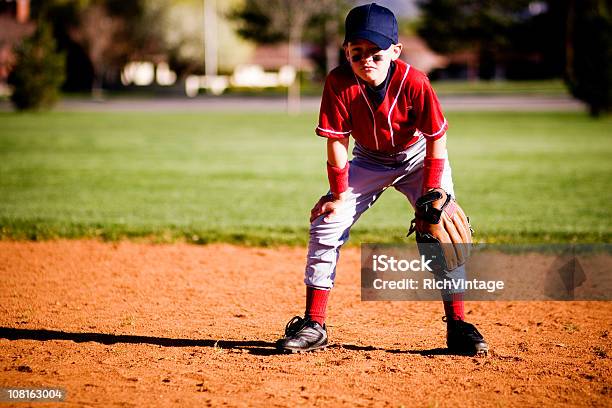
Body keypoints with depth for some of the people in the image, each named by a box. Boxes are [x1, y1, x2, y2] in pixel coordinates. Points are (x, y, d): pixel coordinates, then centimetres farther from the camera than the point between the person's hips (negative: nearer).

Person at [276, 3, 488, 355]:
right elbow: (337, 140, -19)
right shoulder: (339, 82, -27)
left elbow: (436, 139, -20)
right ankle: (314, 325, -1)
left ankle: (458, 325, -7)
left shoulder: (414, 83, -31)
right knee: (326, 225, -8)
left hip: (417, 157, -2)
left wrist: (431, 192, -21)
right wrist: (340, 194, -16)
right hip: (368, 160, 2)